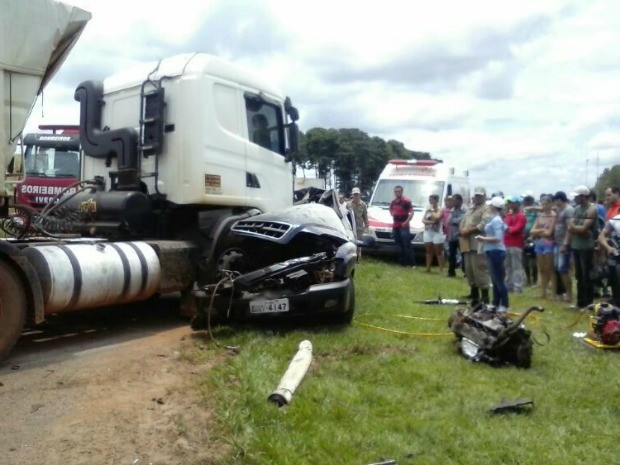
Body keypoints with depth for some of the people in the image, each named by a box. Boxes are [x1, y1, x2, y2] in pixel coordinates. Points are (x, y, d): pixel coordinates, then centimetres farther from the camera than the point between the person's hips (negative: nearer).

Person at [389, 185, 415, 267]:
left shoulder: (406, 201, -8)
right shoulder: (393, 202, 13)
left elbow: (412, 212, -10)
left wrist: (406, 222, -19)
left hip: (404, 226, -7)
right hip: (395, 226, 7)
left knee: (407, 245, -10)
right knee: (399, 246, 7)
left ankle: (412, 263, -8)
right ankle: (402, 262, 13)